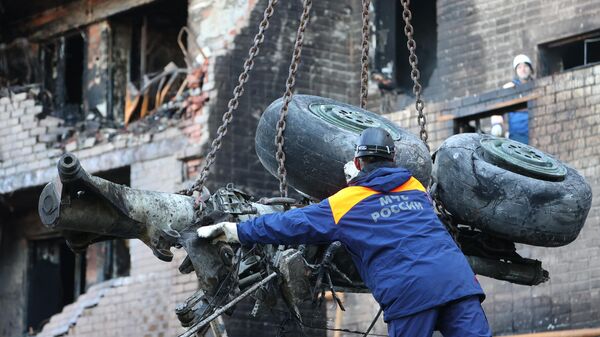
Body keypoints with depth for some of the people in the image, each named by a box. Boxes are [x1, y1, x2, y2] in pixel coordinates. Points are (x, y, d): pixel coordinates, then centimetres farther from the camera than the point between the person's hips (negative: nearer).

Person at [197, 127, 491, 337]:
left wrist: (232, 231, 21)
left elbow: (292, 225, 13)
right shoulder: (415, 187, 25)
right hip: (456, 277, 3)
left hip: (409, 288, -3)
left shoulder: (347, 202, 11)